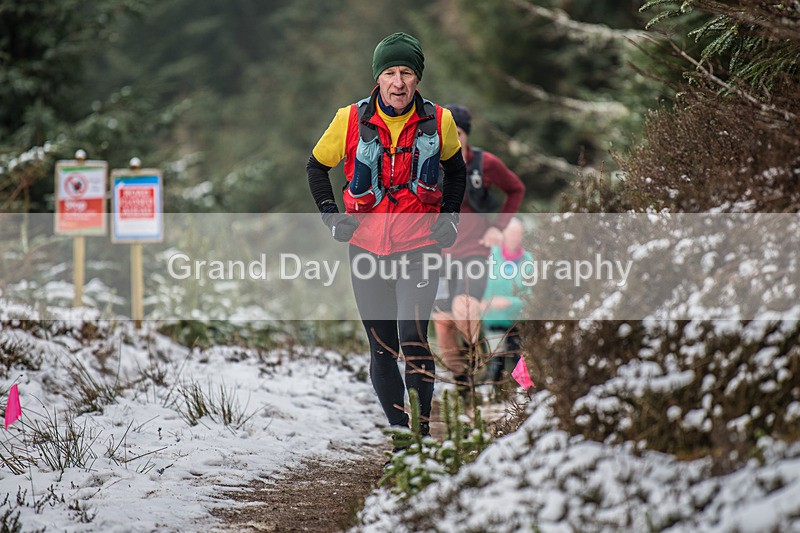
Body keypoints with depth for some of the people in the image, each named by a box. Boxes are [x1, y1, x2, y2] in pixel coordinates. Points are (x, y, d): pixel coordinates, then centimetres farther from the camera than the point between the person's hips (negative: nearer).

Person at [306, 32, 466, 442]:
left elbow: (456, 170, 18)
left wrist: (448, 218, 7)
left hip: (419, 244, -1)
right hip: (367, 247, 1)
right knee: (382, 348, 5)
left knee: (413, 338, -19)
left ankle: (422, 430, -13)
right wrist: (331, 215, 2)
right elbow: (316, 166, 12)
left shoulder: (438, 122, -3)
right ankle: (399, 429, 18)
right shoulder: (351, 120, -5)